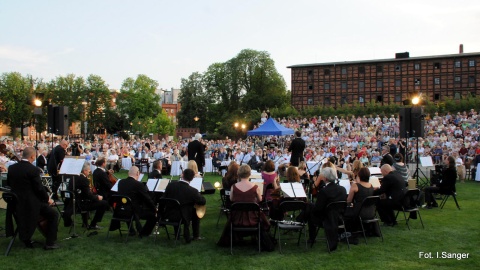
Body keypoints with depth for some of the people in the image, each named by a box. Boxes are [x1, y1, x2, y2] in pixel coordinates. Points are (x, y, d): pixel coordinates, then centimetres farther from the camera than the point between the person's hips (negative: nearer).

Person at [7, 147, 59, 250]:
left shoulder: (11, 168, 1)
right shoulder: (33, 170, -19)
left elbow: (8, 184, 14)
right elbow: (39, 188, -16)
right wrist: (48, 199, 0)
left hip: (16, 203, 7)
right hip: (31, 203, -7)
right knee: (53, 214, 8)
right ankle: (50, 243, 6)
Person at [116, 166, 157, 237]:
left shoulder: (120, 182, 0)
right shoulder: (138, 184, -18)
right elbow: (147, 199, -10)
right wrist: (154, 208, 7)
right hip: (135, 212, -7)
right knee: (153, 214, 6)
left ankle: (131, 230, 37)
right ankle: (143, 233, 15)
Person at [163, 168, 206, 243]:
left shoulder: (170, 185, -12)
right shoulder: (193, 191, -21)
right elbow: (203, 202, -7)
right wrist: (198, 194, 11)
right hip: (183, 217, -3)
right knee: (196, 212, 22)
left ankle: (177, 234, 41)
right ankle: (196, 236, 27)